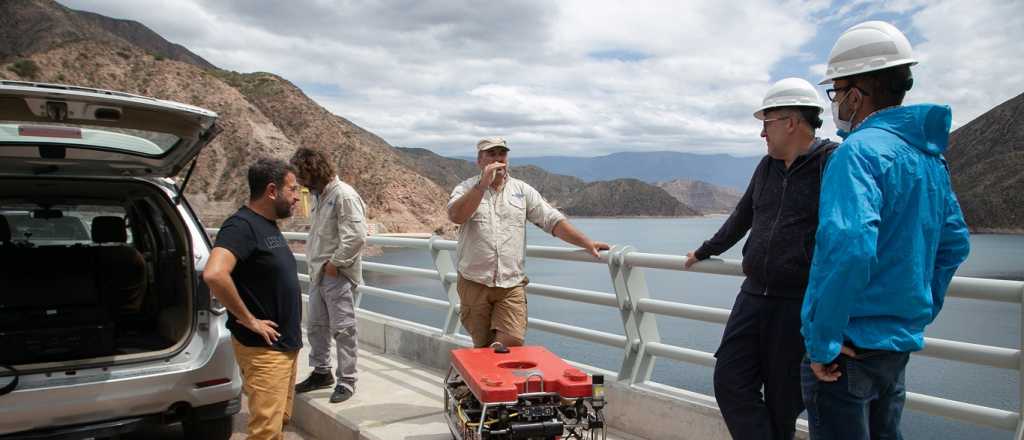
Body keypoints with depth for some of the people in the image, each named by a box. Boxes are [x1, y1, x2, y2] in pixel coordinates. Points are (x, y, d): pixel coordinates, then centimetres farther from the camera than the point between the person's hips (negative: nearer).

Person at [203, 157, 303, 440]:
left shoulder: (268, 225, 11)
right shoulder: (242, 225, -18)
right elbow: (214, 274, -34)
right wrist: (249, 320, -23)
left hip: (286, 344, 9)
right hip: (263, 349, -9)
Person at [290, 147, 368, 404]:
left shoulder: (343, 195, -16)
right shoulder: (319, 195, 13)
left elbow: (356, 236, -23)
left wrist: (335, 263, -17)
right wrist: (316, 263, 9)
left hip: (337, 274, -9)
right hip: (318, 273, 9)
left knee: (342, 329, -1)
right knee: (315, 326, 18)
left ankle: (347, 381, 11)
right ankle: (321, 372, 34)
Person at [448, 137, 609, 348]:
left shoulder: (522, 190, 10)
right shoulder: (466, 189, 5)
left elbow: (553, 220, 4)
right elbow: (456, 216, -17)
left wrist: (587, 243, -6)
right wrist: (483, 183, -20)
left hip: (512, 285, 1)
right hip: (474, 283, -1)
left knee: (512, 343, -14)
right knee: (482, 349, 7)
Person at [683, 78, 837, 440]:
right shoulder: (767, 166, 13)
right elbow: (742, 216, 26)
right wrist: (705, 251, 35)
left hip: (801, 305, -7)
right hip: (753, 296, 7)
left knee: (782, 400, 6)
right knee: (730, 382, 3)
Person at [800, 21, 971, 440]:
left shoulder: (859, 151, -19)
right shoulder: (930, 156, 9)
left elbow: (850, 247, -32)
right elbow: (954, 244, 17)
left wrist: (822, 343, -24)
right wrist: (920, 314, 20)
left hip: (850, 346, -8)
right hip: (900, 343, 9)